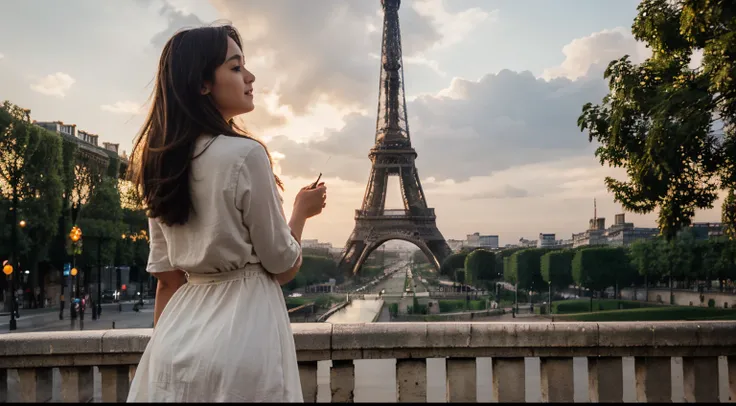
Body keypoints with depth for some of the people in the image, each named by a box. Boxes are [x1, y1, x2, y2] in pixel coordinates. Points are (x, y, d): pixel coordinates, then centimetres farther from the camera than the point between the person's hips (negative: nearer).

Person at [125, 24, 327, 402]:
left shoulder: (162, 163, 6)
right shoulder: (245, 154, -15)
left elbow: (166, 277, 9)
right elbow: (282, 266, -9)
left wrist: (166, 344, 16)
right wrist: (302, 210, 8)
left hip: (179, 335, 7)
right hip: (240, 332, -7)